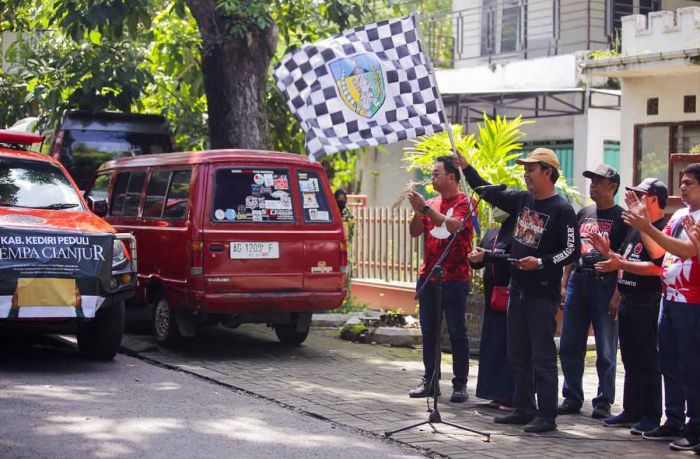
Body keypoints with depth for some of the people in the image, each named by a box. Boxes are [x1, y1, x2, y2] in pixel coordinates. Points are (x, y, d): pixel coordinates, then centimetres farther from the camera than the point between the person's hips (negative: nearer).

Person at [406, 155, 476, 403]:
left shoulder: (464, 202, -5)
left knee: (457, 332, -2)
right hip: (428, 276, 6)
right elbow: (415, 232, 10)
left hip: (454, 279, -6)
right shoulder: (431, 203, 13)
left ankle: (460, 384, 3)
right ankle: (430, 380, 16)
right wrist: (418, 211, -7)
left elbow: (452, 225, -22)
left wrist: (425, 207, -20)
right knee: (428, 331, 9)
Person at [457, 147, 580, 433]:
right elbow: (490, 192, 18)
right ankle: (523, 409, 22)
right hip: (518, 289, 8)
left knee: (542, 356, -4)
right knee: (517, 354, 13)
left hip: (543, 294, -8)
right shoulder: (523, 200, 9)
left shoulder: (561, 210, -11)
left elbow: (572, 251, -13)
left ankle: (546, 415, 2)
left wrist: (541, 263, -22)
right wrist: (466, 167, 13)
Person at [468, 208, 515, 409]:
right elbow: (477, 263, 18)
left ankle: (510, 396, -2)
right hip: (492, 296, 8)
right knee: (493, 346, 9)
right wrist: (475, 257, -4)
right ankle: (498, 394, 15)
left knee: (509, 348, -7)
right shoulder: (491, 233, 18)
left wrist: (487, 256, -23)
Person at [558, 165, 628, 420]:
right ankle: (572, 398, 17)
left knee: (606, 349, 0)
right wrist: (564, 282, 12)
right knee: (570, 346, 7)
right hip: (578, 281, 6)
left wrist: (618, 293, -16)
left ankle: (603, 401, 8)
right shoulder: (583, 214, 16)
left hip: (605, 283, -6)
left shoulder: (620, 217, -2)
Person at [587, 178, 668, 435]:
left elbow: (655, 267, -22)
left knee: (647, 361, -4)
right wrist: (607, 252, 7)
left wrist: (620, 264, -25)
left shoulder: (663, 229, -13)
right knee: (630, 360, 13)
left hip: (647, 305, -9)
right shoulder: (636, 228, 17)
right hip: (628, 302, 9)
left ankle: (651, 416, 2)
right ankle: (632, 411, 20)